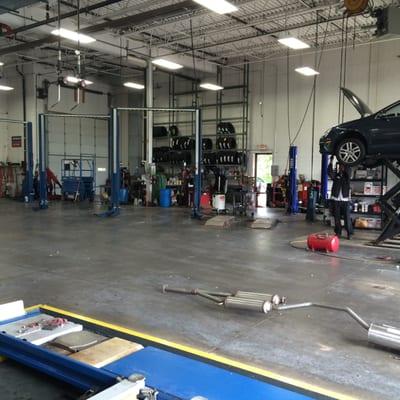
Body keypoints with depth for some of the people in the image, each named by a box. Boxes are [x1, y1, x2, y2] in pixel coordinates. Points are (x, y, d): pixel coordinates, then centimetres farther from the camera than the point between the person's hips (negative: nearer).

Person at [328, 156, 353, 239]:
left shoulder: (347, 175, 8)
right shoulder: (335, 175, 8)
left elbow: (348, 171, -13)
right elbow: (330, 173, -12)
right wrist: (331, 162, -20)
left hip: (345, 200, -1)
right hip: (336, 199, 1)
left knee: (347, 217, -3)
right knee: (337, 218, 4)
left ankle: (349, 233, 4)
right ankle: (338, 232, 13)